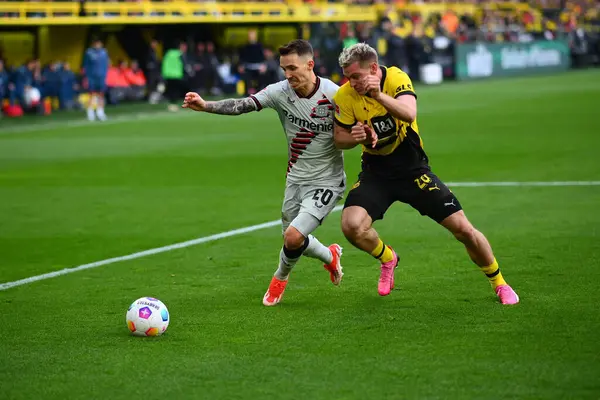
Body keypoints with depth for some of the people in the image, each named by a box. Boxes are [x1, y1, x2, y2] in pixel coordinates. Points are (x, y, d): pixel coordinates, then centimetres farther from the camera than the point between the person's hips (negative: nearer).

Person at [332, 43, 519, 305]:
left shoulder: (396, 78, -18)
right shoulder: (345, 96, -11)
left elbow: (409, 113, -36)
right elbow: (339, 137, 1)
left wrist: (379, 95, -52)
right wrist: (356, 137, -22)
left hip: (413, 169, -2)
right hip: (376, 172, 2)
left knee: (462, 228, -5)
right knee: (352, 226, -24)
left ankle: (499, 284, 19)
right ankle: (387, 259, 10)